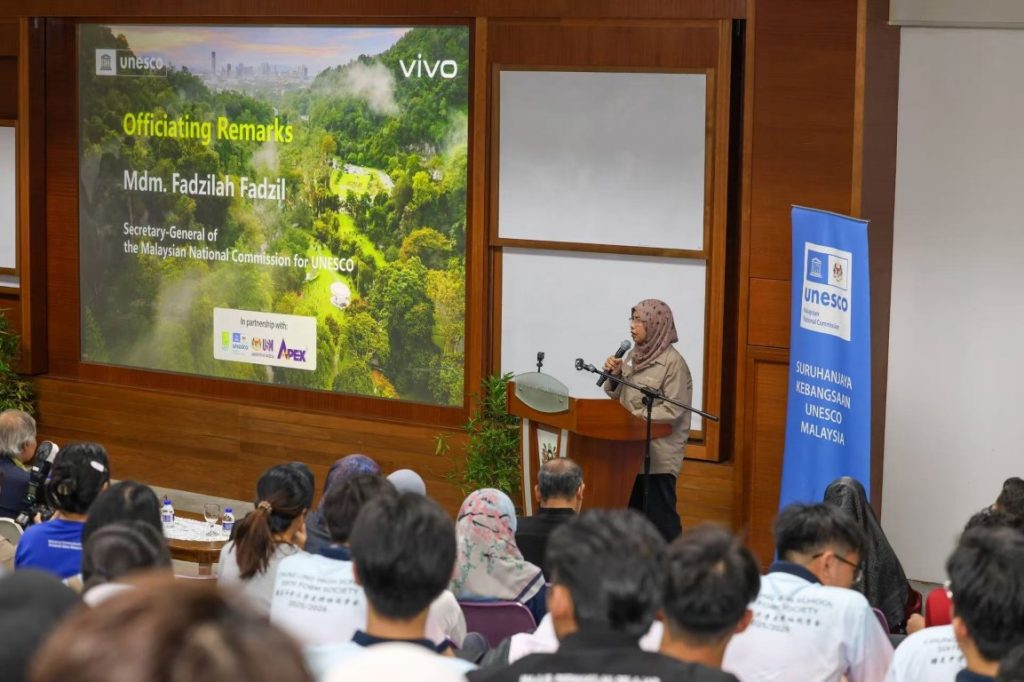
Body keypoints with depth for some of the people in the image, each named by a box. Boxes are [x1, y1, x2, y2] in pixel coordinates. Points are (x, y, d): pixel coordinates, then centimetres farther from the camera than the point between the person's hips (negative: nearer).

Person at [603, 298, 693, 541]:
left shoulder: (673, 362, -13)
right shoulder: (635, 355, 9)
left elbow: (672, 410, -19)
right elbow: (619, 396, 17)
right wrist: (614, 375, -2)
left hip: (659, 455, -8)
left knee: (660, 518, -4)